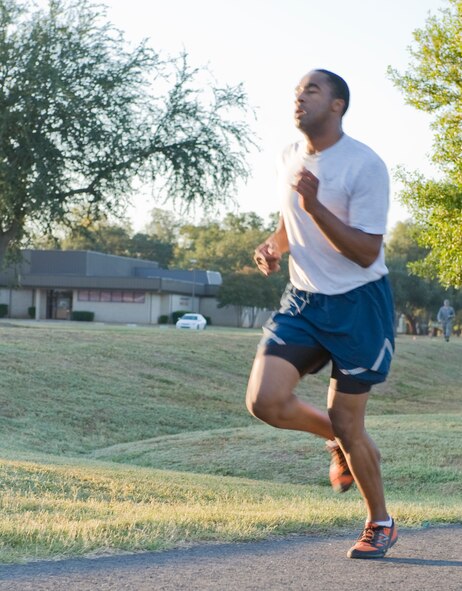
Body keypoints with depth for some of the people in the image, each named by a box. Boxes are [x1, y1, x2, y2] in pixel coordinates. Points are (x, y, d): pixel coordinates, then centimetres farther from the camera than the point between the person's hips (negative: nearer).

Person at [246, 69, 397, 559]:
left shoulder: (365, 166, -16)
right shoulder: (289, 159, 5)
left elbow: (367, 253, -20)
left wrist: (315, 205, -29)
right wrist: (272, 246, -1)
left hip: (358, 303, -5)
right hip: (303, 299, 6)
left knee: (346, 424, 0)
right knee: (264, 400, -13)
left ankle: (380, 524, 26)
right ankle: (339, 441, 19)